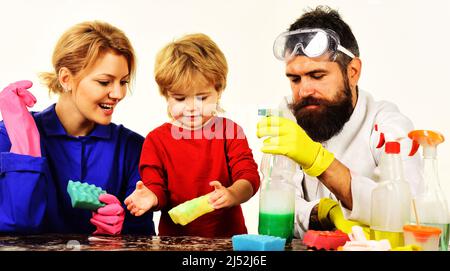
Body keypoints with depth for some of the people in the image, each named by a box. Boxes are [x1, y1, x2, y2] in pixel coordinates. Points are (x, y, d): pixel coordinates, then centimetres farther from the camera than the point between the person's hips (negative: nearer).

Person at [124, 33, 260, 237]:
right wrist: (151, 197, -24)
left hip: (228, 237, 0)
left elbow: (249, 177, -7)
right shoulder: (156, 140, 4)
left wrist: (232, 194, -29)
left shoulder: (230, 132, 3)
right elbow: (156, 188, 0)